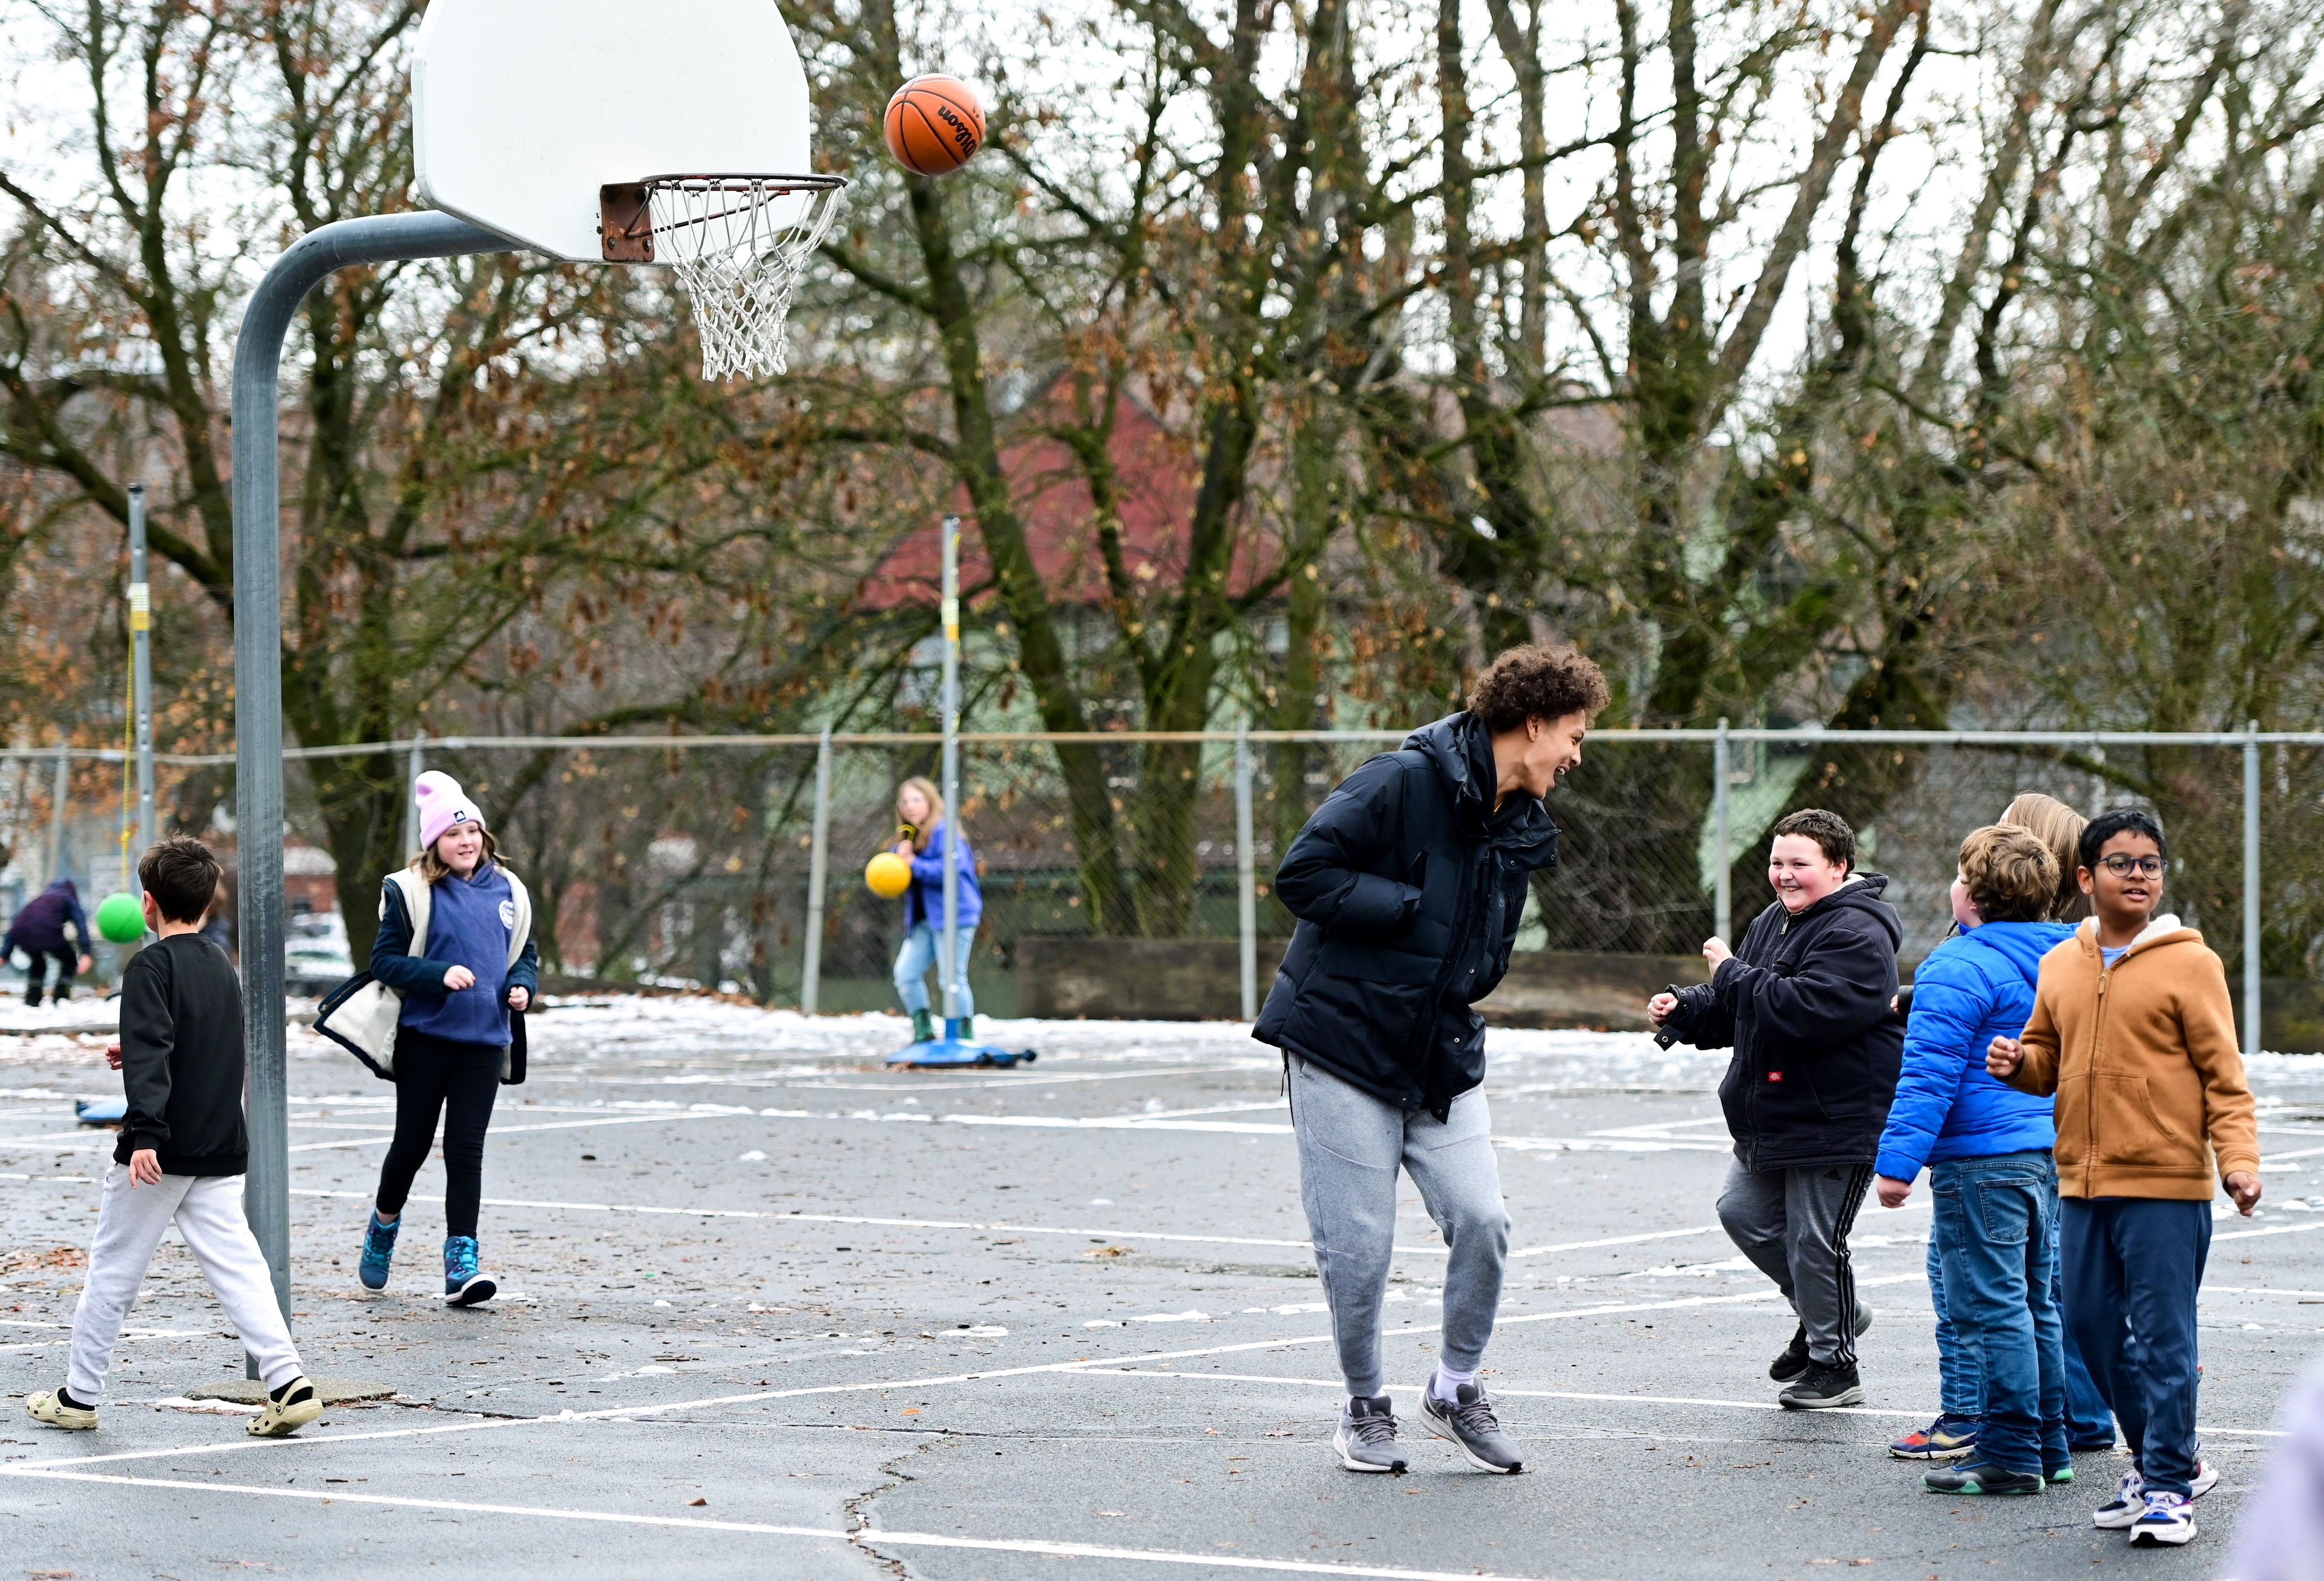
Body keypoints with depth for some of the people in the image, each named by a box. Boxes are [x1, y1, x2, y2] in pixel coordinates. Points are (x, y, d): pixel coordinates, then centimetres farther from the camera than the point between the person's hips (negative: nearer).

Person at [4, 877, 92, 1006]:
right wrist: (85, 954, -5)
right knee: (70, 961, 21)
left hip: (24, 937, 4)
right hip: (50, 934, -4)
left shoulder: (37, 900, 36)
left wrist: (4, 955, 27)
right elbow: (81, 924, 5)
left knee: (38, 964, 33)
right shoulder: (68, 899, 23)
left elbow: (15, 927, 30)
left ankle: (32, 999, 18)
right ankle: (61, 998, 7)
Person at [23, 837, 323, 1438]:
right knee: (237, 1267, 1)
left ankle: (80, 1395, 15)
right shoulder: (221, 968, 13)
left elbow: (149, 1053, -23)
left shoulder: (151, 966, -10)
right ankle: (289, 1383, -13)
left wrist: (145, 1133, -31)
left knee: (113, 1271, 6)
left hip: (159, 1155, -6)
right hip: (221, 1151, 6)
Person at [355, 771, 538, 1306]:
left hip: (484, 1041, 2)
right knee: (413, 1142, 8)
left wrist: (522, 986, -3)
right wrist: (440, 975, -20)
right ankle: (384, 1224, 36)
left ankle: (461, 1262, -4)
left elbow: (526, 954, 18)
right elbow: (385, 961, -6)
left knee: (466, 1151, -3)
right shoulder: (410, 892, -5)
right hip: (424, 1037, -2)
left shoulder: (508, 892, 7)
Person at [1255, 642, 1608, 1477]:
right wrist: (1413, 908, -19)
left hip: (1442, 1055, 6)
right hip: (1343, 1043, -6)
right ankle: (1364, 1409, 18)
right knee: (1358, 1246, -3)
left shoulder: (1523, 828, 10)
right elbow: (1302, 876, -19)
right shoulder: (1406, 781, -14)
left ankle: (1457, 1388, 14)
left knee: (1481, 1220, -7)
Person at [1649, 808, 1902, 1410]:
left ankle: (1834, 1365, 17)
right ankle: (1828, 1313, 35)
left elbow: (1807, 1010, -31)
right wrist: (1683, 1009, 3)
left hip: (1837, 1124, -10)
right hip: (1774, 1121, 10)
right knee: (1743, 1213, 16)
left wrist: (1733, 974, -21)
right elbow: (1734, 1010, 23)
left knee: (1813, 1241, -2)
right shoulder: (1773, 923, 13)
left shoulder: (1857, 935, -18)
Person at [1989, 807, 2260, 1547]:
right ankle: (2165, 1457, 26)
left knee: (2164, 1337, -5)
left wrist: (2238, 1160, -18)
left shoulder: (2189, 964, -4)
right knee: (2092, 1326, 11)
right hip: (2081, 1184, 6)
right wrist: (2017, 1063, -1)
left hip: (2166, 1186, -6)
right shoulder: (2059, 966, 11)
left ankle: (2169, 1485, 4)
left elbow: (2223, 1074, -6)